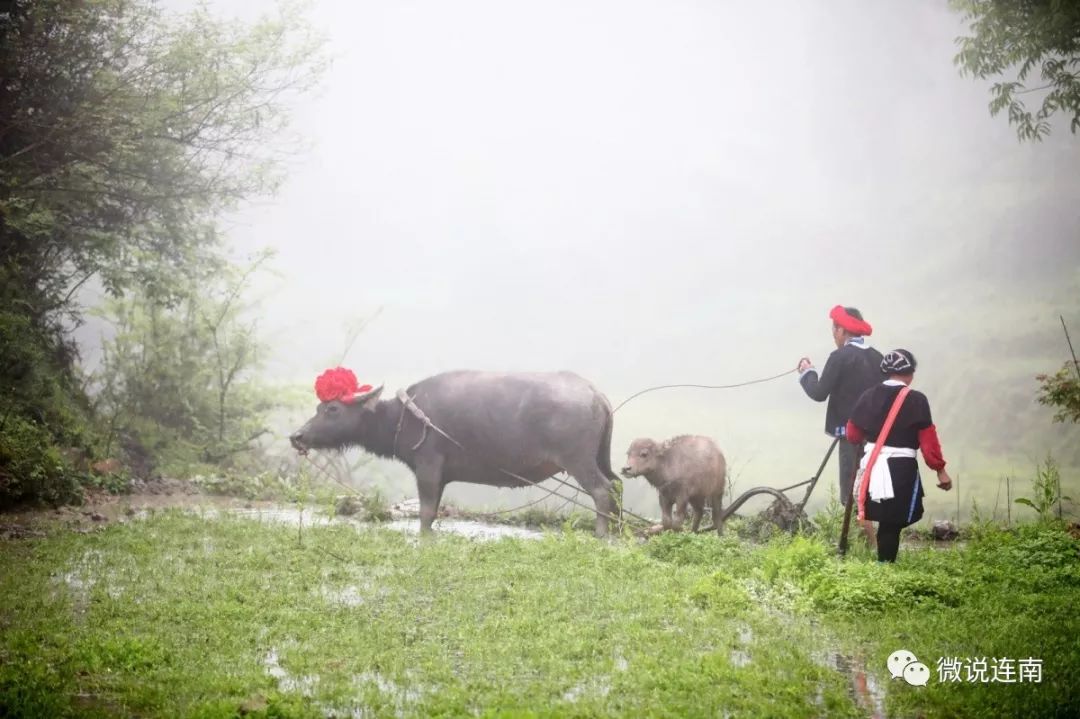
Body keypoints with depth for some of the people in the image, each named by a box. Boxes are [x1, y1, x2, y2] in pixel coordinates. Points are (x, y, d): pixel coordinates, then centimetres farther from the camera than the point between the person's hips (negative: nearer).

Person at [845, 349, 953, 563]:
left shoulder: (868, 396, 5)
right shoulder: (916, 400, -8)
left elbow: (852, 434, 12)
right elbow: (928, 441, -7)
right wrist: (940, 470, 2)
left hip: (872, 466, 5)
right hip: (902, 469, -5)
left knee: (885, 523, 17)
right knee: (892, 525, -1)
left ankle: (883, 564, 22)